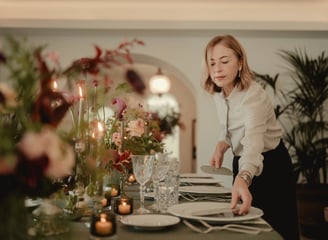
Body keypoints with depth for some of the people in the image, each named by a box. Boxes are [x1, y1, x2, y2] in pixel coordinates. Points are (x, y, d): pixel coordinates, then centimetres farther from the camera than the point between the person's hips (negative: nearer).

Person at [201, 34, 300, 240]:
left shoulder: (253, 95, -29)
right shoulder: (218, 94, -6)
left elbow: (253, 142, -45)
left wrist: (242, 180, -63)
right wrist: (222, 146, -11)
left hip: (270, 167, -7)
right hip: (242, 165, 7)